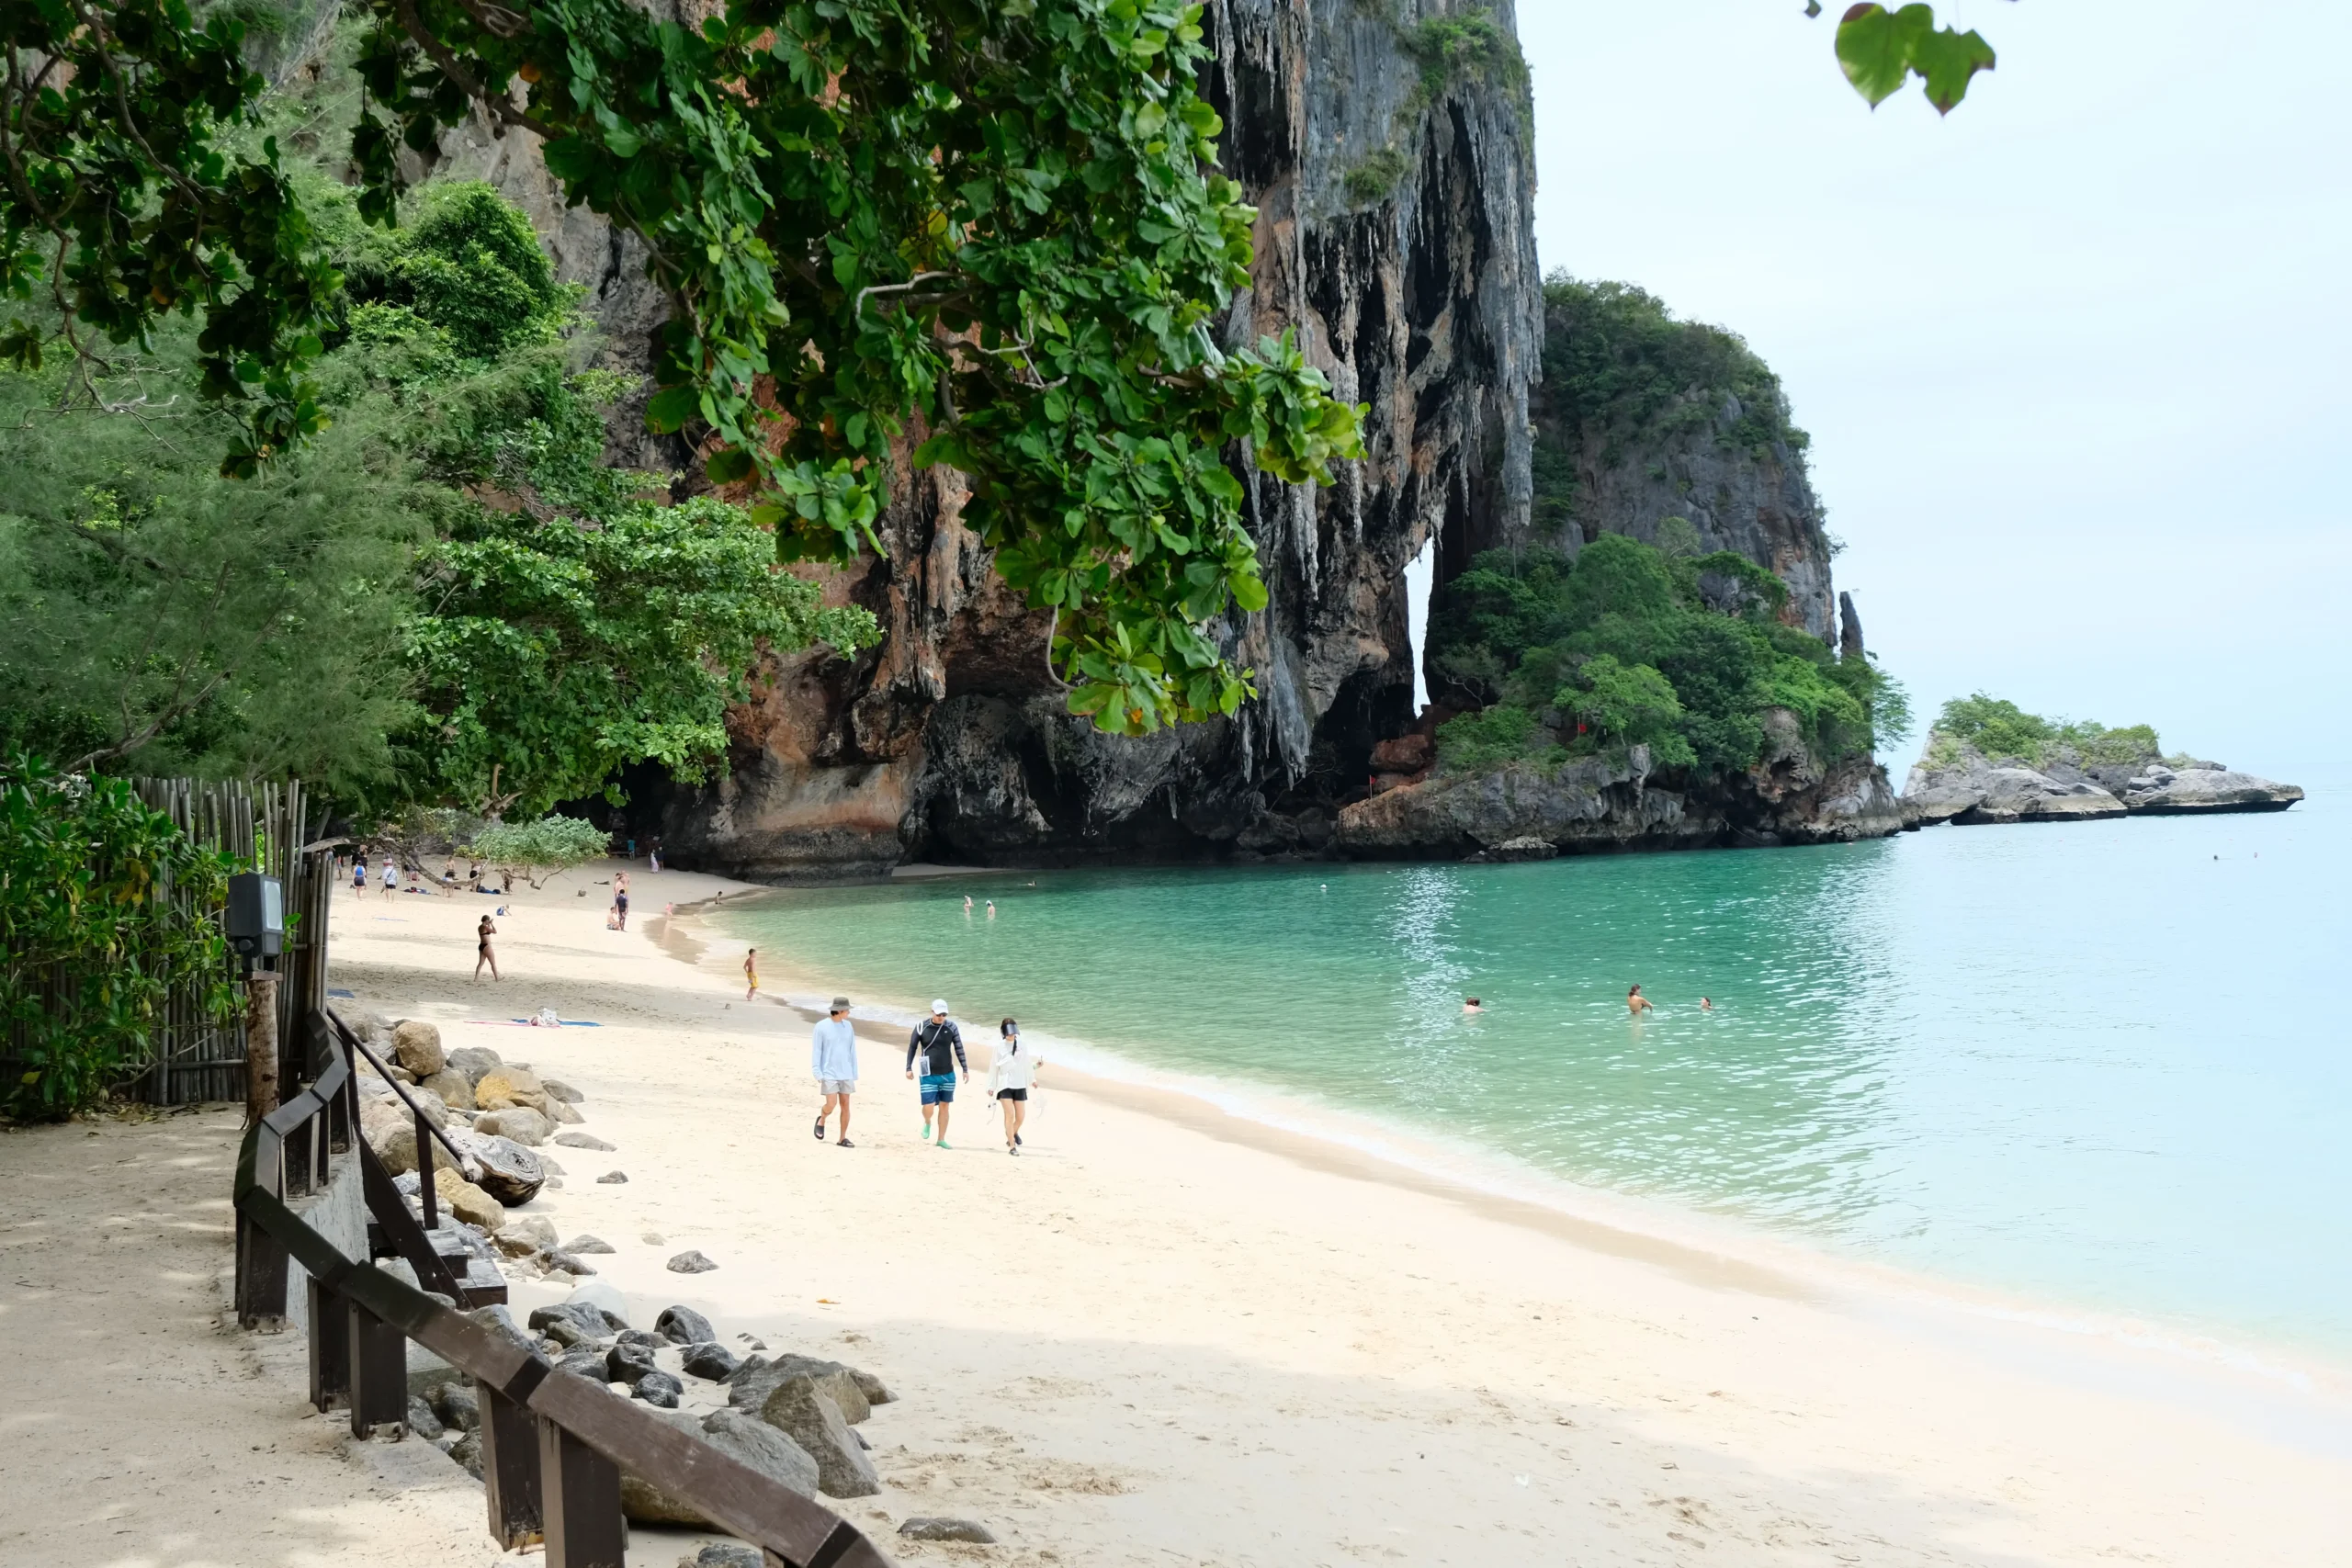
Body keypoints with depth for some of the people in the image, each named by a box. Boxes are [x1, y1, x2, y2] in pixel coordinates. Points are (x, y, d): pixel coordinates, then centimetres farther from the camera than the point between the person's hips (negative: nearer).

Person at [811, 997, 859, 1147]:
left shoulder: (848, 1026, 5)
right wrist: (818, 1074, -12)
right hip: (829, 1074, -4)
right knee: (831, 1105, -10)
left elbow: (852, 1051, 8)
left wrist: (854, 1074, 6)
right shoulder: (822, 1026, -8)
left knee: (845, 1105, 2)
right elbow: (816, 1052, -6)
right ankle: (821, 1121, 22)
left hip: (846, 1074, 4)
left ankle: (843, 1138, 10)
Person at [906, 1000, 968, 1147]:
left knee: (944, 1107, 8)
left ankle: (941, 1140, 21)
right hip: (929, 1076, -2)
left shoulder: (951, 1026, -2)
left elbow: (959, 1048, 5)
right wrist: (909, 1068, 0)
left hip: (948, 1075, 2)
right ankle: (927, 1123, 26)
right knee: (928, 1107, -9)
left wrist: (965, 1069, 4)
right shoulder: (921, 1027, -7)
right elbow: (912, 1047, 3)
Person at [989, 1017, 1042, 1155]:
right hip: (1004, 1085, -3)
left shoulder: (1022, 1046, 3)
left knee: (1021, 1116, 4)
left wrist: (1032, 1080, 23)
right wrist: (991, 1086, 5)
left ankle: (1013, 1133, 36)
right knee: (1010, 1114, -13)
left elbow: (1027, 1065, 15)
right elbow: (994, 1067, 2)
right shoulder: (999, 1047, -3)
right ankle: (1012, 1146, -8)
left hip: (1020, 1085, 3)